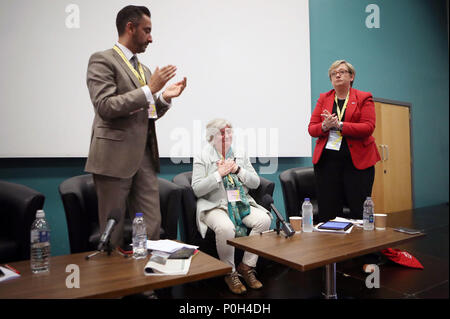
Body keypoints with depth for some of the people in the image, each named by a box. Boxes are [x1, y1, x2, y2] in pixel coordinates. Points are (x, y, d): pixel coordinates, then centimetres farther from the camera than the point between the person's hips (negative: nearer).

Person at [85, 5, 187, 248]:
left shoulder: (144, 69, 20)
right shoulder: (102, 60, -3)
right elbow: (105, 106, -16)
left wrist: (165, 98, 6)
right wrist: (149, 90, -15)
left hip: (145, 157, 7)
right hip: (115, 157, -6)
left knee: (151, 228, 7)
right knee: (113, 232, 5)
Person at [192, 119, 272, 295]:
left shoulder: (240, 154, 13)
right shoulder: (202, 157, 1)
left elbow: (255, 183, 10)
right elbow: (197, 189, -8)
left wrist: (239, 170, -7)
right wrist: (219, 173, -16)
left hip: (241, 203, 5)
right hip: (215, 206, -4)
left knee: (264, 219, -22)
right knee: (226, 227, -35)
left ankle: (246, 266, -3)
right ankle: (230, 273, -7)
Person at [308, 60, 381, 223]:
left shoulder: (364, 98, 7)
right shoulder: (323, 98, 14)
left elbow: (368, 127, -7)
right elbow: (311, 128, 8)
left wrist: (339, 125, -16)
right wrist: (324, 126, -13)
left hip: (357, 160, -2)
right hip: (327, 160, 2)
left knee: (359, 212, 0)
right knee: (328, 212, 4)